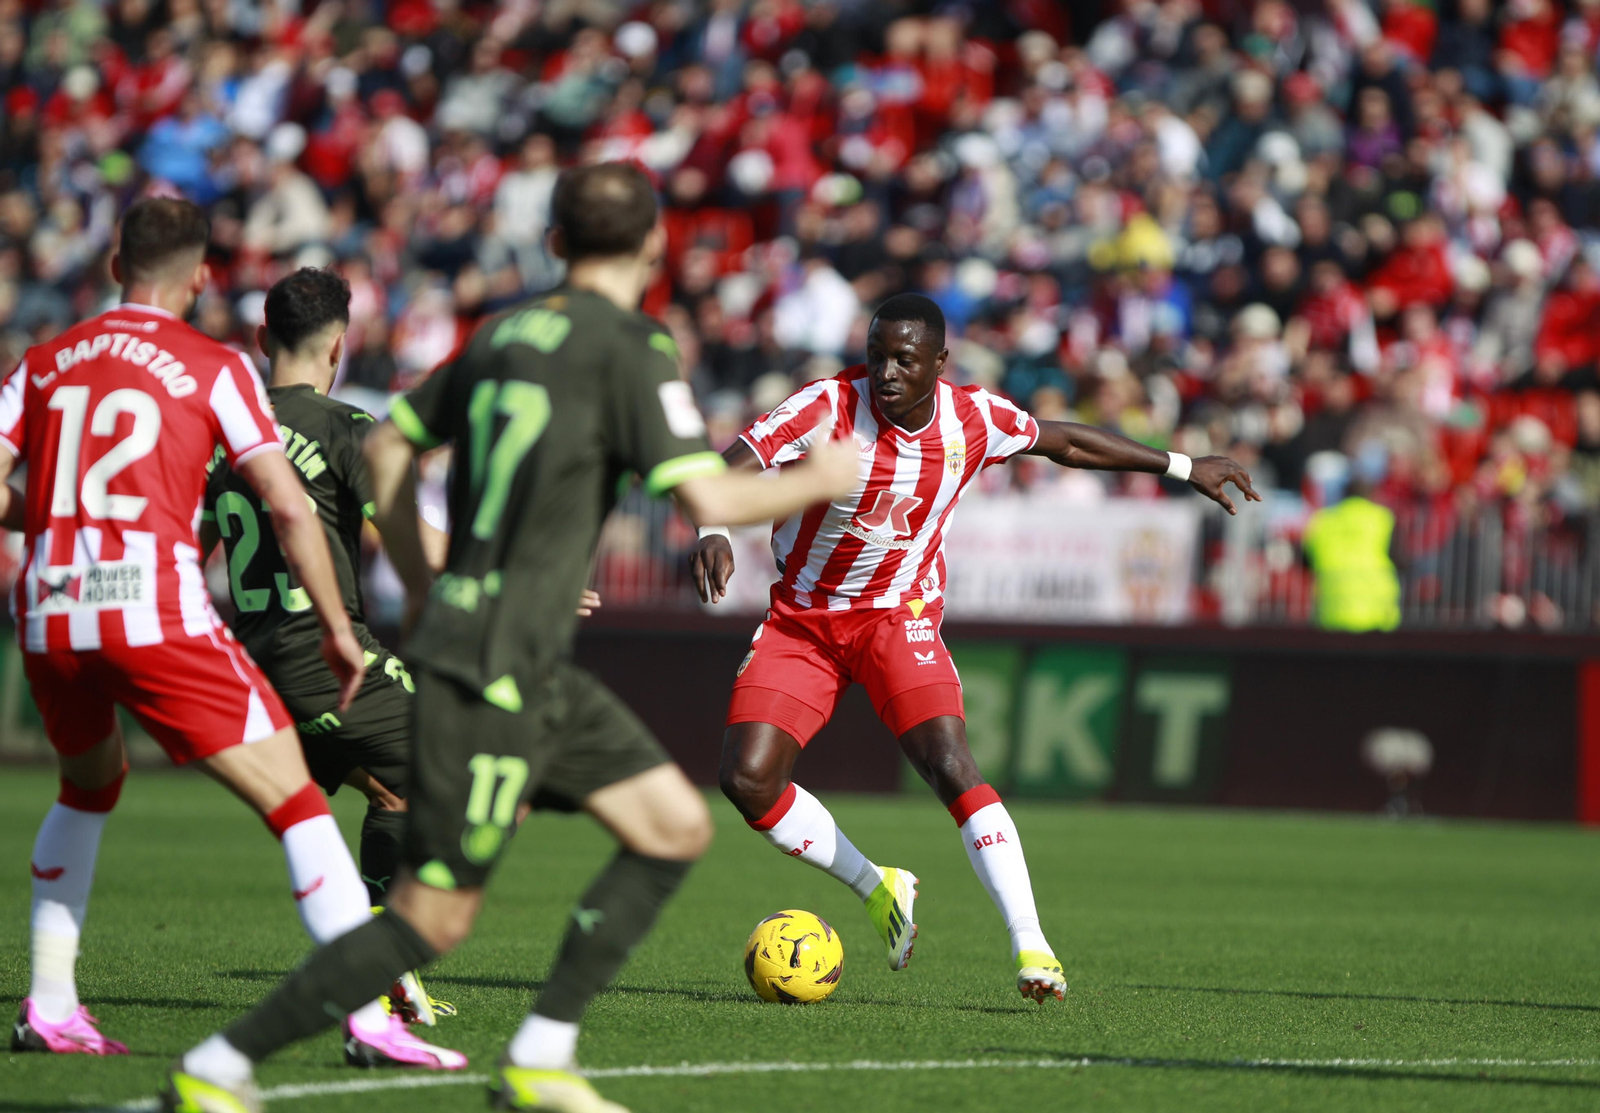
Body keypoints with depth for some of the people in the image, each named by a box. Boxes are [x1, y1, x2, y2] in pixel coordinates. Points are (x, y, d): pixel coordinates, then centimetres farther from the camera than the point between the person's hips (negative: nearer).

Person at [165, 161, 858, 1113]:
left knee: (678, 828, 9)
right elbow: (708, 500, -18)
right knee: (435, 918, -6)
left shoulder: (508, 331, 12)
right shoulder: (630, 345, -12)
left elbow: (389, 449, 19)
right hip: (495, 670, -9)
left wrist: (427, 593, 25)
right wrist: (819, 482, 0)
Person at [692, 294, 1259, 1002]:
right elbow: (730, 467, -29)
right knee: (747, 779, -14)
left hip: (900, 616, 0)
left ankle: (1030, 947, -23)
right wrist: (713, 533, -52)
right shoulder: (827, 406, -19)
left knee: (950, 766, -23)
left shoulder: (973, 419, -9)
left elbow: (1063, 442, 11)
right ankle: (878, 890, 9)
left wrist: (1183, 467, 16)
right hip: (801, 620, 0)